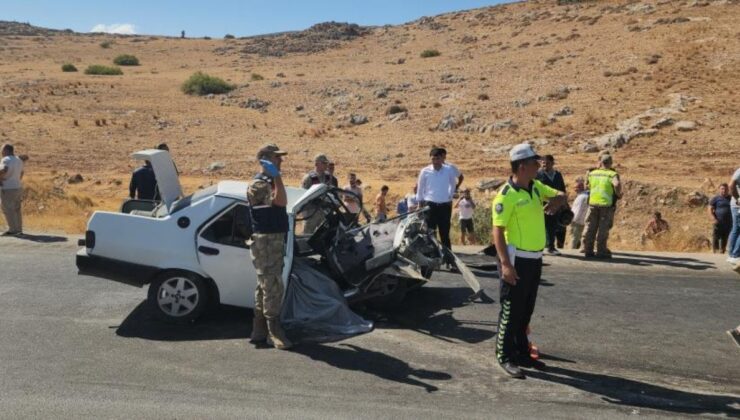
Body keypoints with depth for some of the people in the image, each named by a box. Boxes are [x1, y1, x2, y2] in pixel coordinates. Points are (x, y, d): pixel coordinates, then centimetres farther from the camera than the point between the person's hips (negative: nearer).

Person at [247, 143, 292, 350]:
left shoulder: (270, 182, 17)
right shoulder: (258, 184, -13)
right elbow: (280, 201, -26)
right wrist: (276, 175, -24)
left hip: (275, 239, 10)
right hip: (265, 241, -10)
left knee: (265, 286, 12)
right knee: (273, 286, -8)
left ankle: (259, 330, 20)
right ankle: (274, 332, -2)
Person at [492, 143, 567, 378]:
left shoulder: (536, 186, 7)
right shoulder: (506, 195, -17)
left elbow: (560, 195, 20)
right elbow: (497, 231, -19)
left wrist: (557, 200, -6)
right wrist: (505, 264, -25)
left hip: (535, 259, 8)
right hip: (517, 259, -8)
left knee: (526, 310, 17)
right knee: (511, 311, 1)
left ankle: (521, 353, 29)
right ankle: (505, 357, 13)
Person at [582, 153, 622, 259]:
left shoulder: (592, 173, 7)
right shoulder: (612, 174, -6)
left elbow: (587, 185, 19)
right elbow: (617, 184, -24)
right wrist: (618, 194, -7)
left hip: (592, 203, 3)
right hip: (606, 204, -3)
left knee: (590, 227, 9)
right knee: (603, 229, 3)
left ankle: (588, 250, 11)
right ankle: (601, 251, 7)